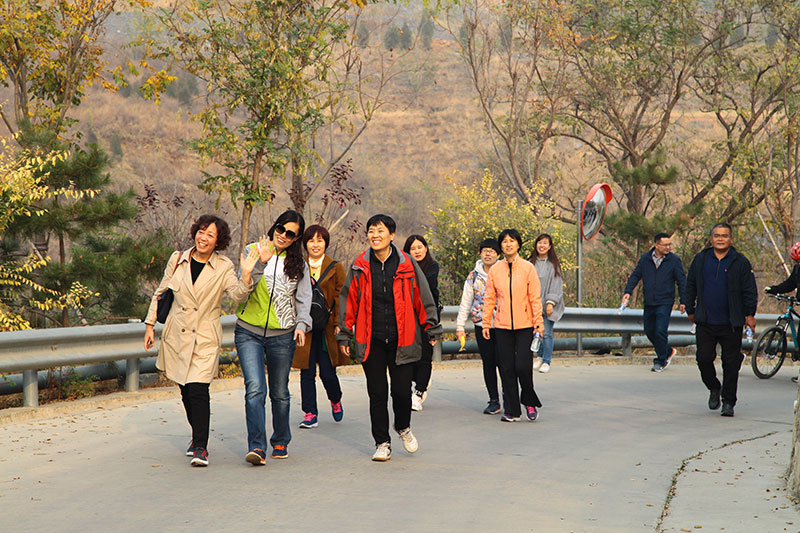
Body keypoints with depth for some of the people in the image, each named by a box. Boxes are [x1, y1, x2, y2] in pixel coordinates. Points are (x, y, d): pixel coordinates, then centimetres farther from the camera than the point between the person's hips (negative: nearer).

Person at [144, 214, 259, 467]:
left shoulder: (223, 268, -3)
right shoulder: (177, 260, 4)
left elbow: (238, 295, -16)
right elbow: (160, 294, 13)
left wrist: (246, 275, -33)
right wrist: (150, 325, 11)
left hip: (205, 340, -3)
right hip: (176, 337, 3)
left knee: (198, 391, -15)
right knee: (186, 392, 10)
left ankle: (200, 448, -9)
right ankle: (197, 436, 32)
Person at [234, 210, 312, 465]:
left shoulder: (298, 264, 9)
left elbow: (304, 298, 10)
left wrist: (301, 324, -6)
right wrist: (261, 263, -22)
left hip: (282, 335, 2)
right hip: (249, 332, -2)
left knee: (279, 392, 10)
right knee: (255, 389, -16)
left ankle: (281, 441, 28)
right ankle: (257, 447, -19)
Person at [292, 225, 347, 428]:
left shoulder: (335, 268, 4)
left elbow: (340, 298, 2)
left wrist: (338, 324, -7)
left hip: (326, 328, -2)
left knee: (328, 373, -2)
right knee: (307, 372, -1)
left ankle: (336, 401, 28)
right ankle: (310, 414, 7)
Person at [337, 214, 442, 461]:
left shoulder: (407, 265, 0)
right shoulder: (360, 267, 3)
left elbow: (423, 299, 6)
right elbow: (348, 302, 9)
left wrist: (431, 330, 8)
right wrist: (344, 336, 9)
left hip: (402, 340, -1)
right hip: (371, 341, 1)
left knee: (402, 391, -2)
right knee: (377, 393, 3)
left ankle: (403, 427, 29)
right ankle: (382, 443, 16)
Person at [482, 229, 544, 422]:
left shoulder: (528, 268, 0)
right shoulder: (495, 270, 5)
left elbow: (535, 297, -1)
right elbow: (489, 298, 8)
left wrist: (539, 322, -6)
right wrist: (485, 323, 6)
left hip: (524, 326, -2)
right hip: (502, 326, 2)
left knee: (523, 366, -10)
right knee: (506, 369, 2)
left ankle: (529, 402, 14)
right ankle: (511, 410, 11)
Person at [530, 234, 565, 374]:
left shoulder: (553, 264, 1)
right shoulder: (531, 263, 8)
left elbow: (556, 284, -3)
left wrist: (551, 303, -11)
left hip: (547, 305, -3)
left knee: (547, 333, -6)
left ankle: (546, 362, 2)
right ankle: (540, 356, 25)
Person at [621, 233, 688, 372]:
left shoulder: (674, 260, -4)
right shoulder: (645, 259, 3)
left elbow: (681, 282, 0)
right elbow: (635, 275, 8)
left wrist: (683, 301, -2)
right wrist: (628, 291, -5)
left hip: (665, 303, -4)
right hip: (649, 303, 4)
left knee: (660, 331, -11)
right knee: (649, 331, 11)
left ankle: (660, 361, 4)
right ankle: (668, 351, 32)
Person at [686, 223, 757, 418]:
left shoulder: (740, 262, 1)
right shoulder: (700, 260, 8)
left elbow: (750, 290, 2)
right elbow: (690, 287, 15)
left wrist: (750, 314, -3)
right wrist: (690, 310, 14)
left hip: (731, 324, -2)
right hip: (705, 322, 2)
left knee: (731, 364, 1)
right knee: (704, 359, -2)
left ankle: (728, 402, 11)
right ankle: (714, 389, 25)